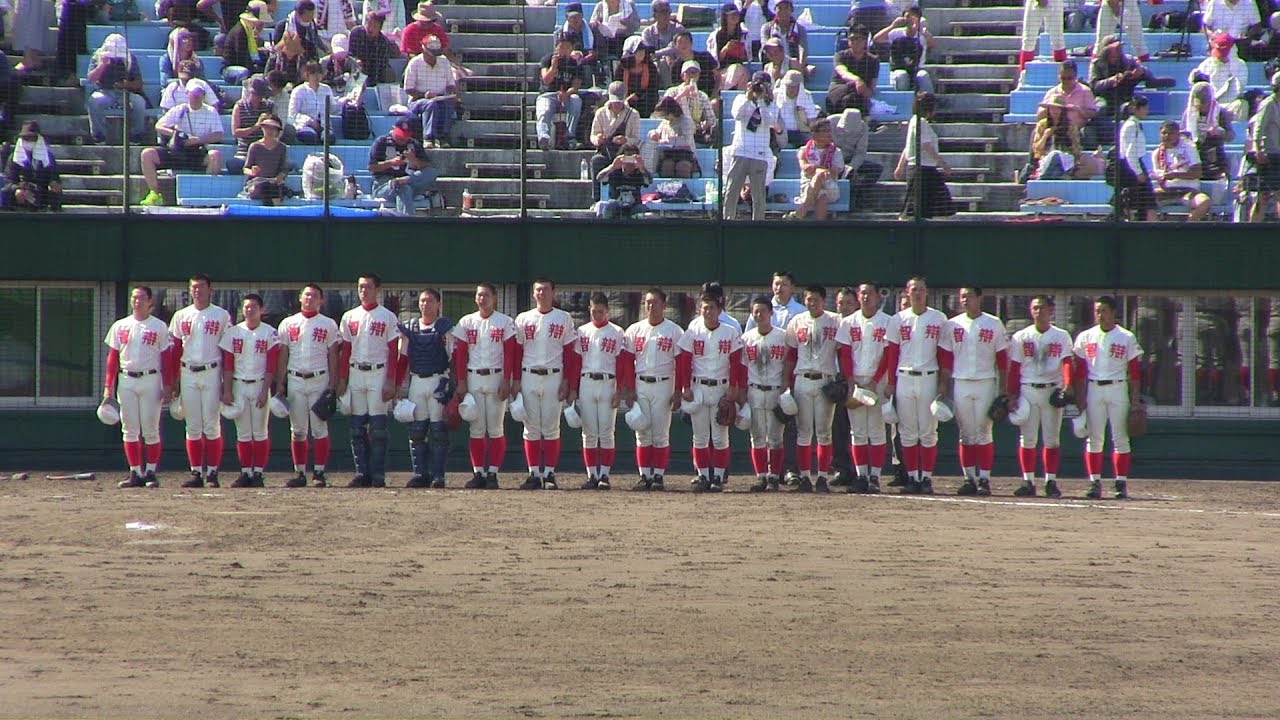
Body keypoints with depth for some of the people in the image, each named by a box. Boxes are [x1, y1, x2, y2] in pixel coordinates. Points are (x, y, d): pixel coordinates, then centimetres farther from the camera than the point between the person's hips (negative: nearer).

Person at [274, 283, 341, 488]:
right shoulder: (288, 324, 10)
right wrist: (280, 385, 2)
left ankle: (319, 473, -1)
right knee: (298, 430, 3)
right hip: (295, 380, 2)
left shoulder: (328, 325, 6)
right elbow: (282, 355, 9)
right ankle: (300, 473, 7)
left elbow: (333, 356, 4)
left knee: (320, 428, -4)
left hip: (319, 380, -2)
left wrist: (332, 386, -4)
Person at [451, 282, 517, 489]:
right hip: (473, 378, 2)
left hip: (496, 377, -2)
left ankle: (493, 473, 0)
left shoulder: (505, 322, 2)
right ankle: (478, 474, 4)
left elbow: (510, 353, -1)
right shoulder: (466, 322, 9)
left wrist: (506, 381, -10)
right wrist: (461, 382, -1)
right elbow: (460, 354, 7)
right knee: (476, 429, 2)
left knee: (495, 428, -3)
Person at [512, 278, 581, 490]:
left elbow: (570, 353, 2)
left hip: (553, 377, -2)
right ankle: (534, 474, 4)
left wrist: (567, 383, -5)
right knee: (531, 427, 1)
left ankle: (549, 474, 2)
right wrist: (516, 381, 0)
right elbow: (515, 351, 8)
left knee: (551, 427, -2)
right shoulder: (523, 319, 9)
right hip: (529, 377, 2)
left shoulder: (564, 319, 5)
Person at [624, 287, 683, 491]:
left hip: (663, 385, -2)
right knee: (642, 433, 2)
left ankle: (659, 476, 3)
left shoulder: (674, 331, 1)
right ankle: (644, 476, 6)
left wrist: (678, 392, -6)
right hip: (640, 384, 2)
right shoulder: (635, 330, 8)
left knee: (661, 434, -2)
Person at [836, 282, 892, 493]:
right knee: (857, 432, 2)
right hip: (855, 381, 3)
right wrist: (850, 382, -5)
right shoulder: (848, 322, 9)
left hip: (877, 381, -3)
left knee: (876, 432, -4)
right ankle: (861, 476, 4)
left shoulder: (887, 322, 1)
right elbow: (845, 354, 6)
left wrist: (875, 382, -10)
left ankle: (875, 477, -3)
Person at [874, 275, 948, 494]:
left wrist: (943, 383, -2)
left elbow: (945, 353, 4)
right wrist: (890, 383, 2)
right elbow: (891, 353, 7)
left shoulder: (939, 319, 4)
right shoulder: (898, 320, 7)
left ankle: (927, 478, 3)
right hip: (904, 379, 1)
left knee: (928, 431, -2)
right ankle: (912, 478, 7)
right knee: (907, 432, 2)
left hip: (929, 378, -1)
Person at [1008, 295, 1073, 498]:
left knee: (1051, 439, 1)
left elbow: (1067, 362, -5)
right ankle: (1028, 482, 4)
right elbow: (1014, 368, 5)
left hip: (1052, 390, -1)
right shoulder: (1021, 337, 6)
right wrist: (1012, 395, -2)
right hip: (1028, 390, 1)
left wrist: (1067, 385, -22)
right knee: (1027, 438, 0)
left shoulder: (1061, 336, 5)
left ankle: (1051, 482, 7)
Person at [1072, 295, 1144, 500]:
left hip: (1118, 389, -2)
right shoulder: (1086, 337, 7)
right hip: (1093, 389, 2)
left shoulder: (1126, 338, 2)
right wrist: (1080, 397, 1)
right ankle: (1095, 482, 2)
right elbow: (1080, 370, 8)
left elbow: (1134, 370, 2)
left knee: (1120, 438, -2)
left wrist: (1134, 400, -3)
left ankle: (1121, 483, 0)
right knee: (1094, 438, 0)